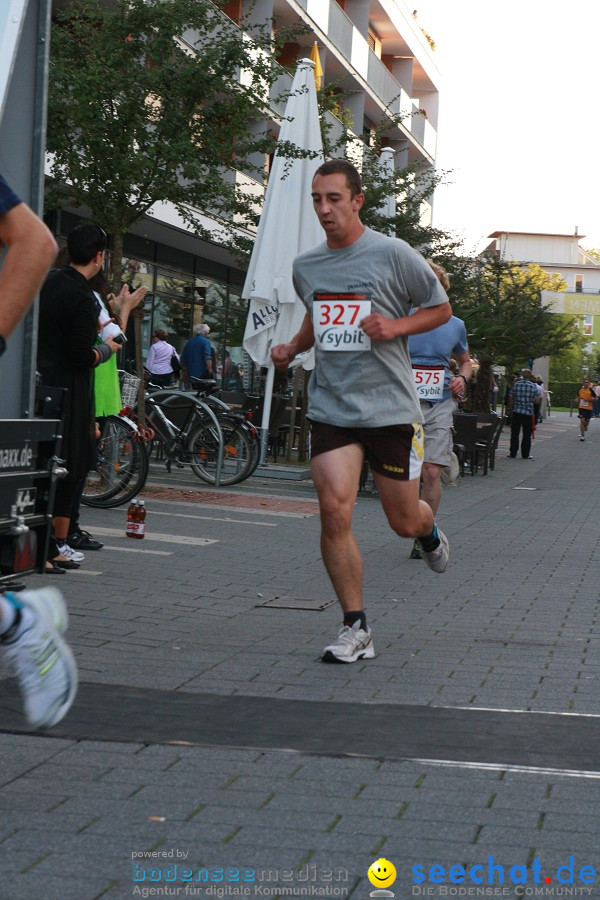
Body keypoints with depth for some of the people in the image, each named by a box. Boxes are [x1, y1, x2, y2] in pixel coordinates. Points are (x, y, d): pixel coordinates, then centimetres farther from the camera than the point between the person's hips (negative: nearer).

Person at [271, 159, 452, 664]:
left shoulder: (393, 254, -5)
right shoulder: (305, 267, 8)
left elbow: (441, 310, 4)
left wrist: (396, 326, -13)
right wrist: (292, 349, 8)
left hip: (391, 408, -3)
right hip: (331, 408, 3)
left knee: (404, 522, 6)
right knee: (335, 511, -14)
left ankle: (430, 532, 47)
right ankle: (356, 629, -3)